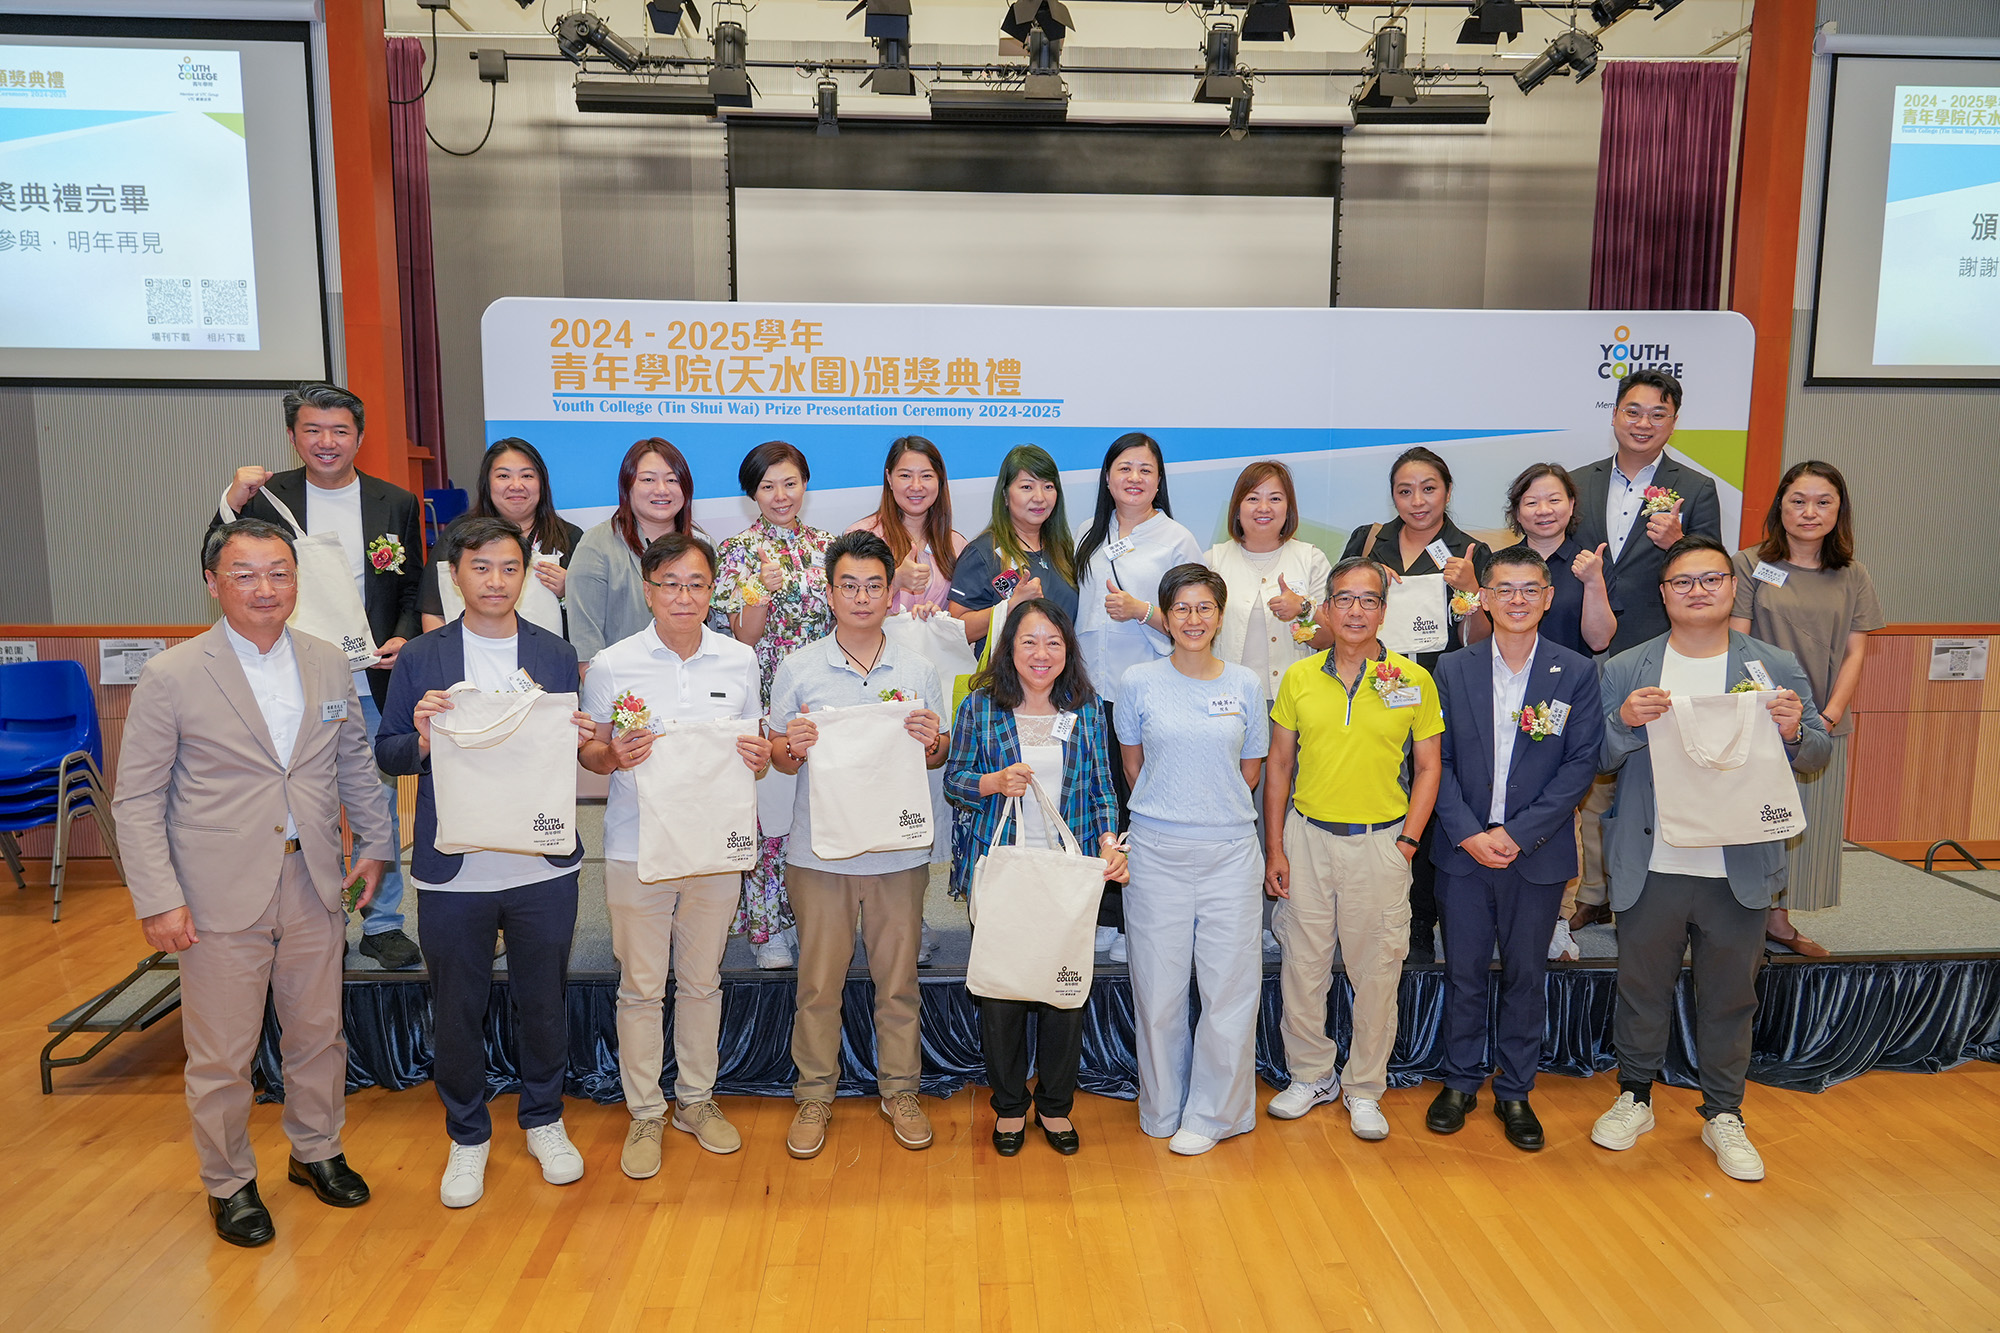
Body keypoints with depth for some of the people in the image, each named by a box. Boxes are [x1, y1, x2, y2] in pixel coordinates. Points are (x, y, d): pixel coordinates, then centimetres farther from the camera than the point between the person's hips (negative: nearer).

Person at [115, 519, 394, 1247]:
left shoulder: (330, 664, 4)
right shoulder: (170, 677, -8)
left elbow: (356, 764, 15)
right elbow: (137, 799, -6)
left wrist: (374, 842, 13)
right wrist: (157, 899, -11)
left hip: (313, 885, 4)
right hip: (221, 896, -3)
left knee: (319, 1033, 17)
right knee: (221, 1055, 9)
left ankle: (317, 1151, 39)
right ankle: (229, 1183, 31)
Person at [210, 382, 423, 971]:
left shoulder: (397, 503, 4)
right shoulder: (266, 496, 2)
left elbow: (413, 590, 8)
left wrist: (403, 639, -10)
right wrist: (232, 504, -16)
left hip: (370, 682, 1)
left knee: (379, 805, 9)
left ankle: (384, 924, 22)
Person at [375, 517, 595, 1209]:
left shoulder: (557, 655, 3)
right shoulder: (420, 658, 1)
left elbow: (573, 751, 6)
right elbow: (387, 755, 2)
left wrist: (580, 741, -16)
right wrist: (421, 737, -19)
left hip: (542, 868, 1)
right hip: (454, 872, 0)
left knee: (543, 1002, 14)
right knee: (457, 1011, 12)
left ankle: (543, 1120, 35)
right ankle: (467, 1137, 32)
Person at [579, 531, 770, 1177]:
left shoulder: (739, 660, 2)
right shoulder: (611, 666, -5)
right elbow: (589, 749, 3)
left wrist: (759, 755, -11)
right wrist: (613, 755, -19)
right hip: (636, 850, -2)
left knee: (702, 981, 15)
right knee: (641, 988, 8)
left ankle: (697, 1098, 32)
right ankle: (644, 1113, 25)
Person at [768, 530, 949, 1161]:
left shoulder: (918, 670, 5)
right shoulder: (798, 668, 0)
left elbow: (939, 756, 10)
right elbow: (776, 756, 5)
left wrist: (932, 742, -12)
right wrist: (792, 747, -17)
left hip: (899, 849, 1)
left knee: (898, 977, 10)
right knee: (819, 981, 8)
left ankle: (899, 1090, 26)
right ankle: (815, 1094, 24)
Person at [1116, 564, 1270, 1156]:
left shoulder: (1245, 684, 4)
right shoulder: (1140, 682, 1)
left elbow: (1249, 771, 12)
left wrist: (1215, 812, 10)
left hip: (1230, 852, 1)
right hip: (1156, 854, -1)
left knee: (1231, 986, 4)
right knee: (1158, 988, 7)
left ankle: (1211, 1113, 20)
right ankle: (1164, 1108, 25)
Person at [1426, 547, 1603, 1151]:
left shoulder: (1577, 672, -2)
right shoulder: (1453, 669, 1)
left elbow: (1580, 764, -6)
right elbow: (1438, 760, 0)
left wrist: (1517, 834, -13)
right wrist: (1468, 832, -11)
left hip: (1536, 853, 0)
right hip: (1464, 848, 1)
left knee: (1526, 976, 10)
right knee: (1464, 972, 9)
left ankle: (1515, 1092, 26)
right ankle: (1460, 1082, 27)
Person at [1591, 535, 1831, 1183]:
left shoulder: (1778, 667, 3)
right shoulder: (1624, 670, 1)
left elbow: (1818, 753, 3)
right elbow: (1596, 760, -1)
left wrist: (1794, 733, -19)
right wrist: (1623, 722, -20)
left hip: (1740, 872, 0)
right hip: (1650, 868, 0)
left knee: (1729, 996, 13)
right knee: (1642, 988, 13)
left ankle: (1724, 1115, 31)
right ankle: (1634, 1098, 32)